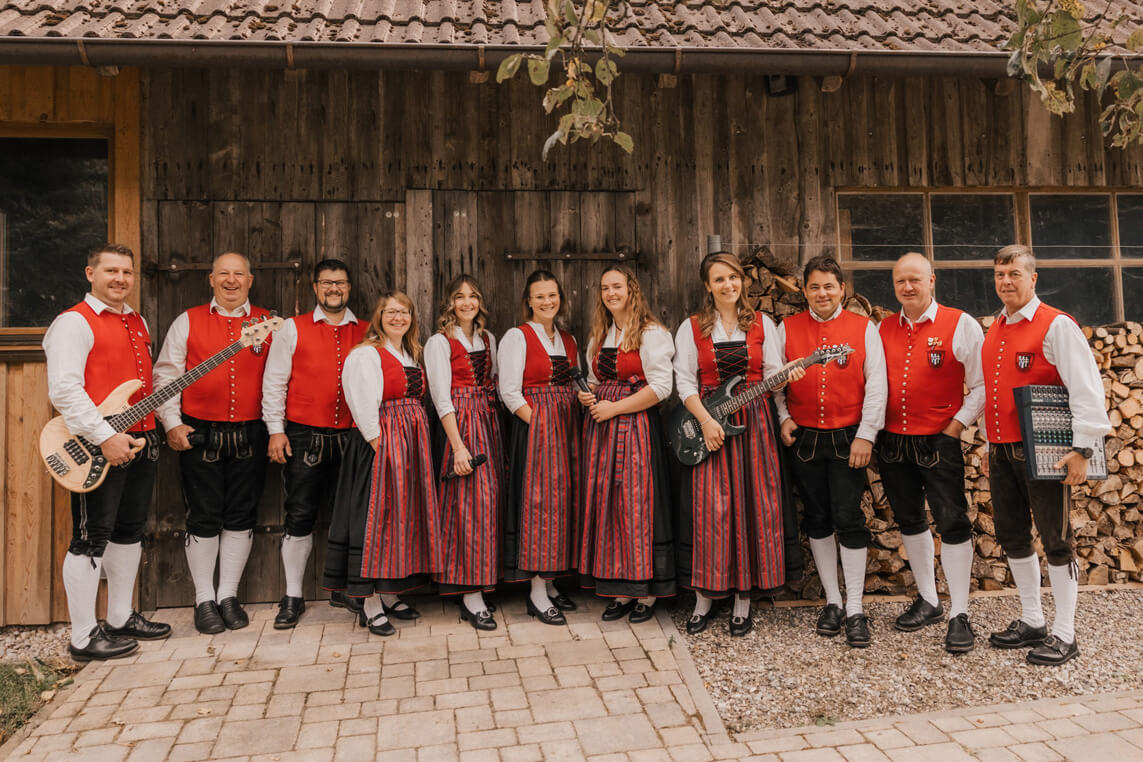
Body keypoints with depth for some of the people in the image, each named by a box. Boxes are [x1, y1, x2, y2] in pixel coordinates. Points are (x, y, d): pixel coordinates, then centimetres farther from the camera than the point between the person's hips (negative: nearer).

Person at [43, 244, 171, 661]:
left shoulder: (138, 323, 17)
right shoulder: (74, 322, -9)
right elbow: (63, 390, -19)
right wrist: (105, 437, -23)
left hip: (141, 443, 9)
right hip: (98, 449, -8)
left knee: (130, 531, 16)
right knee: (91, 539, -1)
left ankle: (121, 618, 30)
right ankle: (84, 637, 10)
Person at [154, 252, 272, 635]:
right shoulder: (188, 322, 6)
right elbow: (165, 375, 5)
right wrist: (172, 424, -4)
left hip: (249, 435, 1)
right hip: (199, 435, -1)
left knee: (241, 516, 7)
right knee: (203, 517, 4)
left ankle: (228, 595, 22)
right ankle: (204, 600, 18)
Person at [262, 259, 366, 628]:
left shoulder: (365, 333, 9)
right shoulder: (293, 328, 3)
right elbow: (274, 381, 2)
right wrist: (276, 430, -5)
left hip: (351, 437, 2)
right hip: (304, 437, -2)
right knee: (300, 515, 1)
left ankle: (344, 587, 24)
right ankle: (293, 597, 13)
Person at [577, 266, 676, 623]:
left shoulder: (651, 333, -6)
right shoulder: (599, 336, 17)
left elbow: (662, 386, -13)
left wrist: (614, 407, -14)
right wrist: (586, 395, 3)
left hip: (636, 426, -7)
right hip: (600, 428, 7)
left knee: (636, 504, -4)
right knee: (606, 504, 6)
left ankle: (647, 593, 8)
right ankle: (621, 591, 15)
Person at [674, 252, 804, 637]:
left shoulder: (762, 324, 9)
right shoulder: (691, 328, 6)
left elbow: (772, 374, 5)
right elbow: (684, 382, 0)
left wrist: (785, 375, -18)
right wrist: (706, 420, -12)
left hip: (754, 421, 1)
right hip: (708, 422, -1)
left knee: (753, 505, 1)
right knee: (711, 508, -5)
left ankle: (743, 601, 12)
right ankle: (704, 599, 7)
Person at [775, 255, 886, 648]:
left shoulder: (864, 328, 1)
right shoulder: (786, 329, 5)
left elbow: (875, 384, -2)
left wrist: (866, 435, -8)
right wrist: (783, 418, -2)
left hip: (848, 439, -2)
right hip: (803, 438, 2)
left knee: (848, 518, -4)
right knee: (817, 519, 9)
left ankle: (855, 609, 8)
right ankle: (832, 600, 23)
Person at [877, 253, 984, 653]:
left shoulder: (961, 325, -4)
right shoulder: (883, 329, 9)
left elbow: (982, 384, -4)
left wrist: (957, 425, -10)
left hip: (938, 441, -5)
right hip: (891, 441, 5)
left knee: (952, 523, -2)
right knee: (909, 521, 14)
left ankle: (959, 615, 10)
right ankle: (928, 601, 30)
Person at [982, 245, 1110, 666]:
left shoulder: (1056, 325, -9)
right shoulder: (994, 331, 13)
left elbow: (1086, 387, -14)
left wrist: (1082, 447, -18)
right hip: (1001, 452, 7)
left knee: (1056, 539, 2)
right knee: (1012, 536, 13)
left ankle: (1064, 634, 14)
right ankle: (1031, 621, 28)